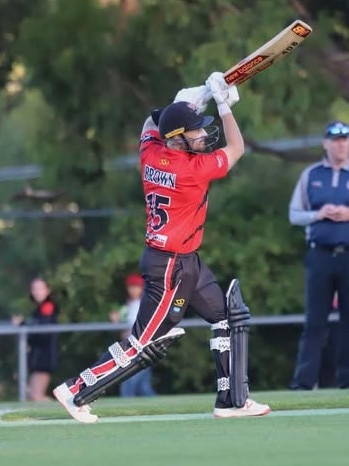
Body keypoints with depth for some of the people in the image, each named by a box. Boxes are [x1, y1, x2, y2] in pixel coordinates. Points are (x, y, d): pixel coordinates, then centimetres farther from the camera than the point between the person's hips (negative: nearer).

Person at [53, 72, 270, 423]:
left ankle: (232, 401, 15)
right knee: (144, 346, -3)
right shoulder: (193, 169, -23)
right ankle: (75, 392, 4)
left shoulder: (150, 152, -3)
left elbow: (152, 122, 21)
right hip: (171, 266, -9)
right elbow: (236, 148, -7)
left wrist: (198, 97, 12)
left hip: (188, 262, 9)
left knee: (232, 317, 13)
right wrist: (223, 104, -3)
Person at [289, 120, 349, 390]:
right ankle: (304, 381, -5)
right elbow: (294, 215, 10)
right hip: (321, 254, 0)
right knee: (315, 320, -3)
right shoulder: (310, 175, 11)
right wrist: (318, 214, -9)